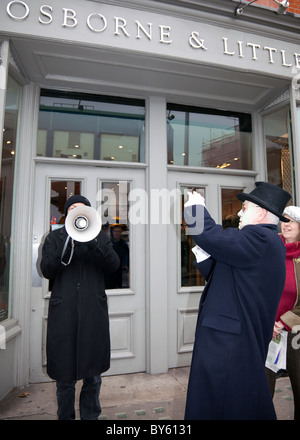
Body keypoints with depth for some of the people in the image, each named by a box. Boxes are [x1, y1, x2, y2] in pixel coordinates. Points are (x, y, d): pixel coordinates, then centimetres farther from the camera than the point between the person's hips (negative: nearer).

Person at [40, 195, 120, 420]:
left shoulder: (100, 237, 10)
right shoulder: (55, 237, 9)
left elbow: (114, 264, -6)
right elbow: (46, 270, -3)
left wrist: (92, 243, -21)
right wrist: (66, 246, -18)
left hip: (93, 312, 1)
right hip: (63, 311, 0)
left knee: (93, 373, 12)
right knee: (64, 375, 10)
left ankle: (90, 415, 33)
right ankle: (65, 416, 32)